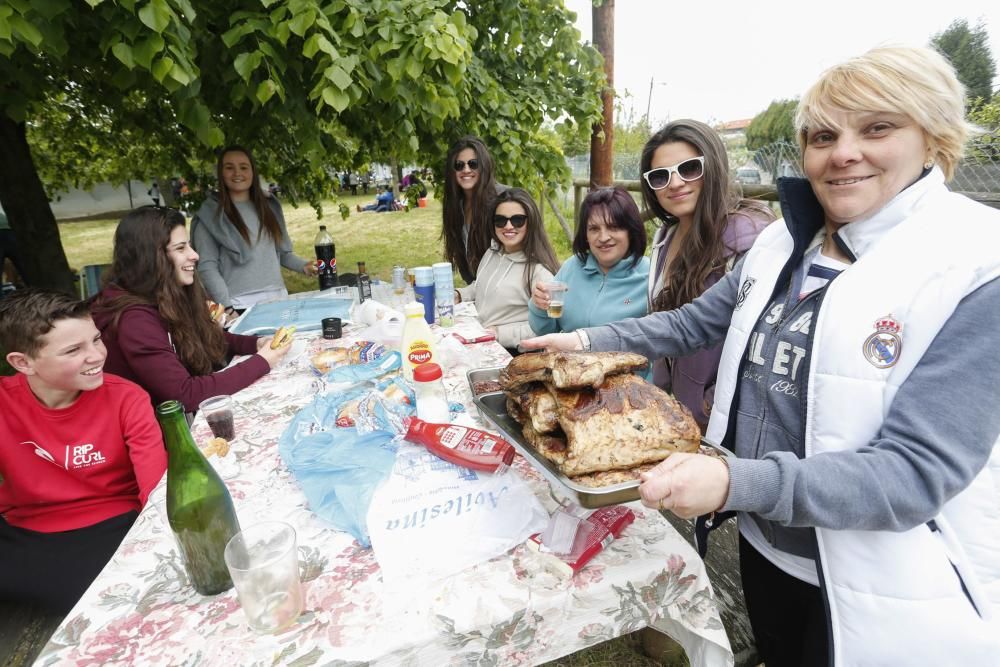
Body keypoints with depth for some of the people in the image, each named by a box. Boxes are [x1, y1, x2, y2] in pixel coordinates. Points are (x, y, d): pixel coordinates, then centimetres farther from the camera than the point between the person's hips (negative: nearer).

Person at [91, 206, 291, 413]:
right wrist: (260, 362, -22)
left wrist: (255, 343, -4)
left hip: (197, 413, 7)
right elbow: (185, 395, -28)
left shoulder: (171, 297, -1)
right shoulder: (134, 319, -24)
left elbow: (204, 339, 13)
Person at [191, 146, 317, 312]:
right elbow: (207, 266, -7)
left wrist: (303, 265, -2)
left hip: (278, 299, 4)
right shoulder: (210, 214, -2)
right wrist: (226, 306, -16)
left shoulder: (269, 205, 11)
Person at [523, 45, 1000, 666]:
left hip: (875, 594, -5)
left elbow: (919, 471, -27)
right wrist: (589, 341, -3)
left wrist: (737, 483, -39)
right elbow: (694, 322, 6)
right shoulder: (784, 242, -2)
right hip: (763, 543, 6)